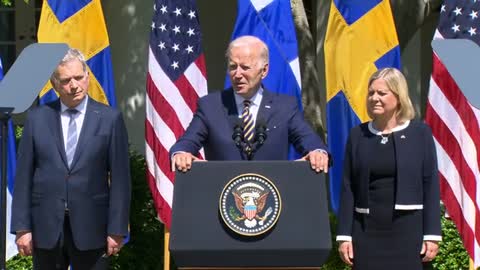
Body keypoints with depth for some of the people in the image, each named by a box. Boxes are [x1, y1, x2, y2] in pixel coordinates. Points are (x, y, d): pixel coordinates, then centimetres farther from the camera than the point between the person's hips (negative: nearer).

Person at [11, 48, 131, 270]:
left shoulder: (109, 119, 0)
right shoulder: (37, 118, 5)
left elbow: (119, 179, -1)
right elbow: (24, 176, 4)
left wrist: (117, 230, -5)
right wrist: (22, 227, -1)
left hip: (91, 228, -1)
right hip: (46, 227, 2)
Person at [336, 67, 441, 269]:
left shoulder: (420, 133, 0)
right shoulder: (358, 135, 6)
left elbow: (431, 185, -1)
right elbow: (348, 188, 6)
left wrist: (432, 235, -5)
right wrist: (344, 235, 2)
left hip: (408, 230, -2)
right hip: (366, 230, 2)